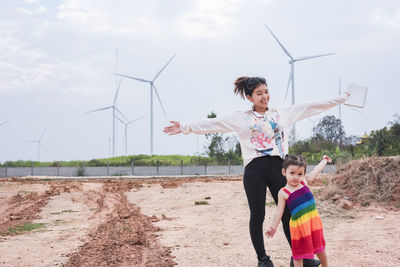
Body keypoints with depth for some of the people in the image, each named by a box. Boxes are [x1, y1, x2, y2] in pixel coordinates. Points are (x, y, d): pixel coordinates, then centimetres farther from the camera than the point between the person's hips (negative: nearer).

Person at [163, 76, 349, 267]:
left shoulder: (283, 113, 15)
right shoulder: (240, 118, 8)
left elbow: (311, 107, 17)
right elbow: (213, 124, 4)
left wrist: (341, 98, 18)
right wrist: (185, 127, -5)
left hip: (278, 167, 2)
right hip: (255, 170, -2)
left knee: (289, 213, 4)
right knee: (257, 216, 3)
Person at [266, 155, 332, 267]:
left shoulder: (304, 181, 2)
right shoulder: (283, 193, -7)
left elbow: (316, 171, 18)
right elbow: (279, 211, 0)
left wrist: (324, 160, 31)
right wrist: (273, 227, 3)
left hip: (313, 219, 4)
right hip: (298, 224, -4)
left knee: (320, 247, 17)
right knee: (299, 251, 4)